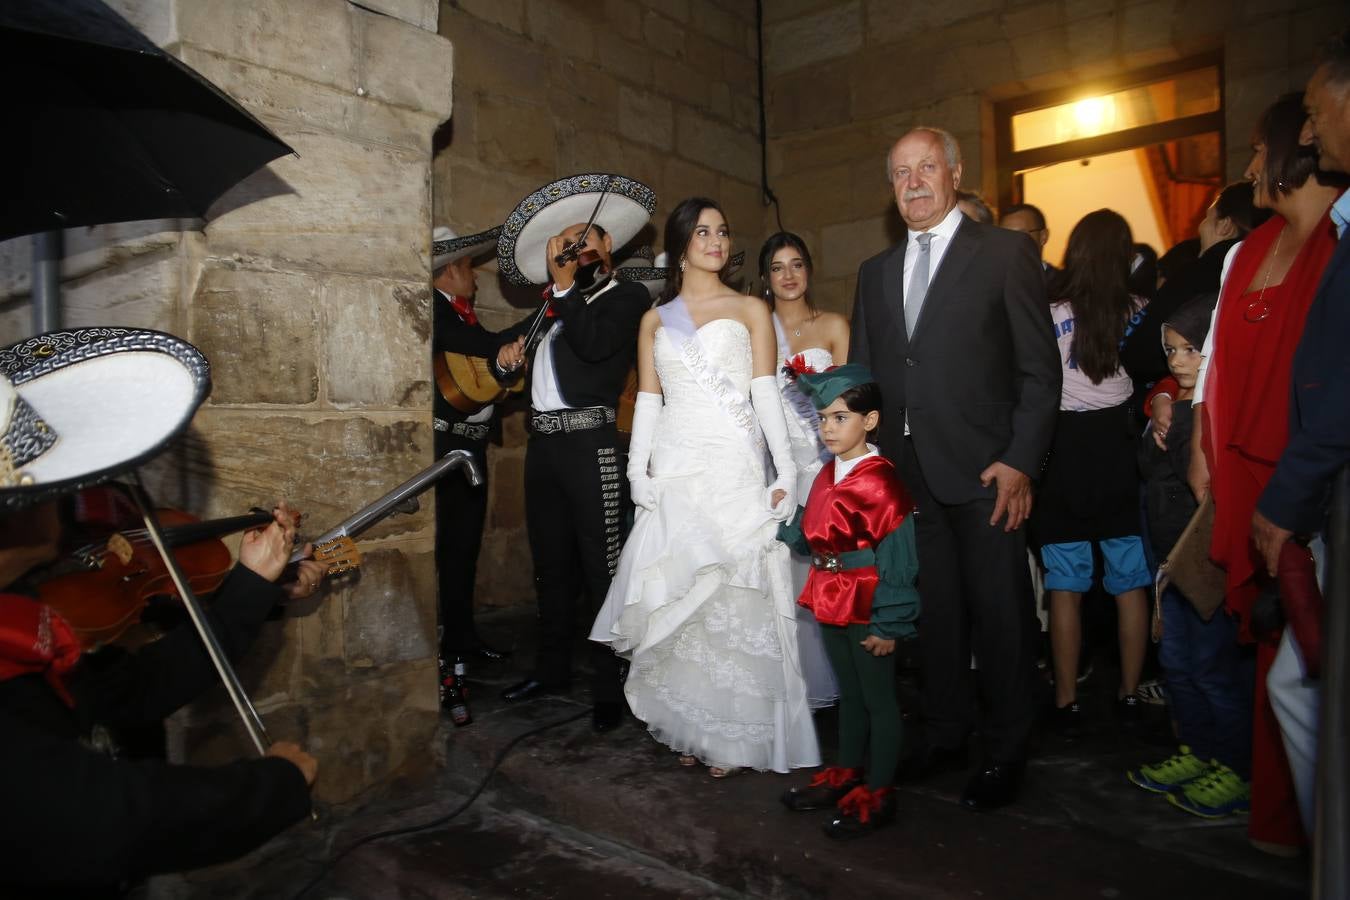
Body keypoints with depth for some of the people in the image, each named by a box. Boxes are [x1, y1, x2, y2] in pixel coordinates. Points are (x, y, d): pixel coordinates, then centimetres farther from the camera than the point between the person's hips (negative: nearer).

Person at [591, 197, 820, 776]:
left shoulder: (750, 310, 9)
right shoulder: (655, 319, 15)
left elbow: (766, 394, 1)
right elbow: (648, 401, 10)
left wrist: (786, 471, -9)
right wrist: (638, 471, -4)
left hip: (734, 467, -2)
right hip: (674, 468, 2)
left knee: (734, 596, -3)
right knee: (676, 597, 3)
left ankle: (736, 734, 8)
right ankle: (687, 726, 16)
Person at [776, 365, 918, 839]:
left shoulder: (880, 482, -19)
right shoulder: (827, 475, 7)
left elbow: (898, 561, -19)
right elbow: (810, 537, 12)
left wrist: (889, 624, -18)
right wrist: (783, 517, -3)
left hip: (868, 608, -8)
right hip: (831, 603, 8)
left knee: (878, 698, 7)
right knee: (849, 694, 21)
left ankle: (878, 793, 19)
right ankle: (845, 774, 35)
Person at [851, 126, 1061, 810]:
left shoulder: (1006, 253, 0)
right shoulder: (875, 272, 15)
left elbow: (1040, 370, -4)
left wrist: (1020, 462, -11)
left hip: (983, 472, -4)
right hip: (906, 474, 4)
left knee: (999, 615, 5)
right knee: (933, 612, 13)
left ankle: (1003, 754, 21)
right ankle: (945, 734, 29)